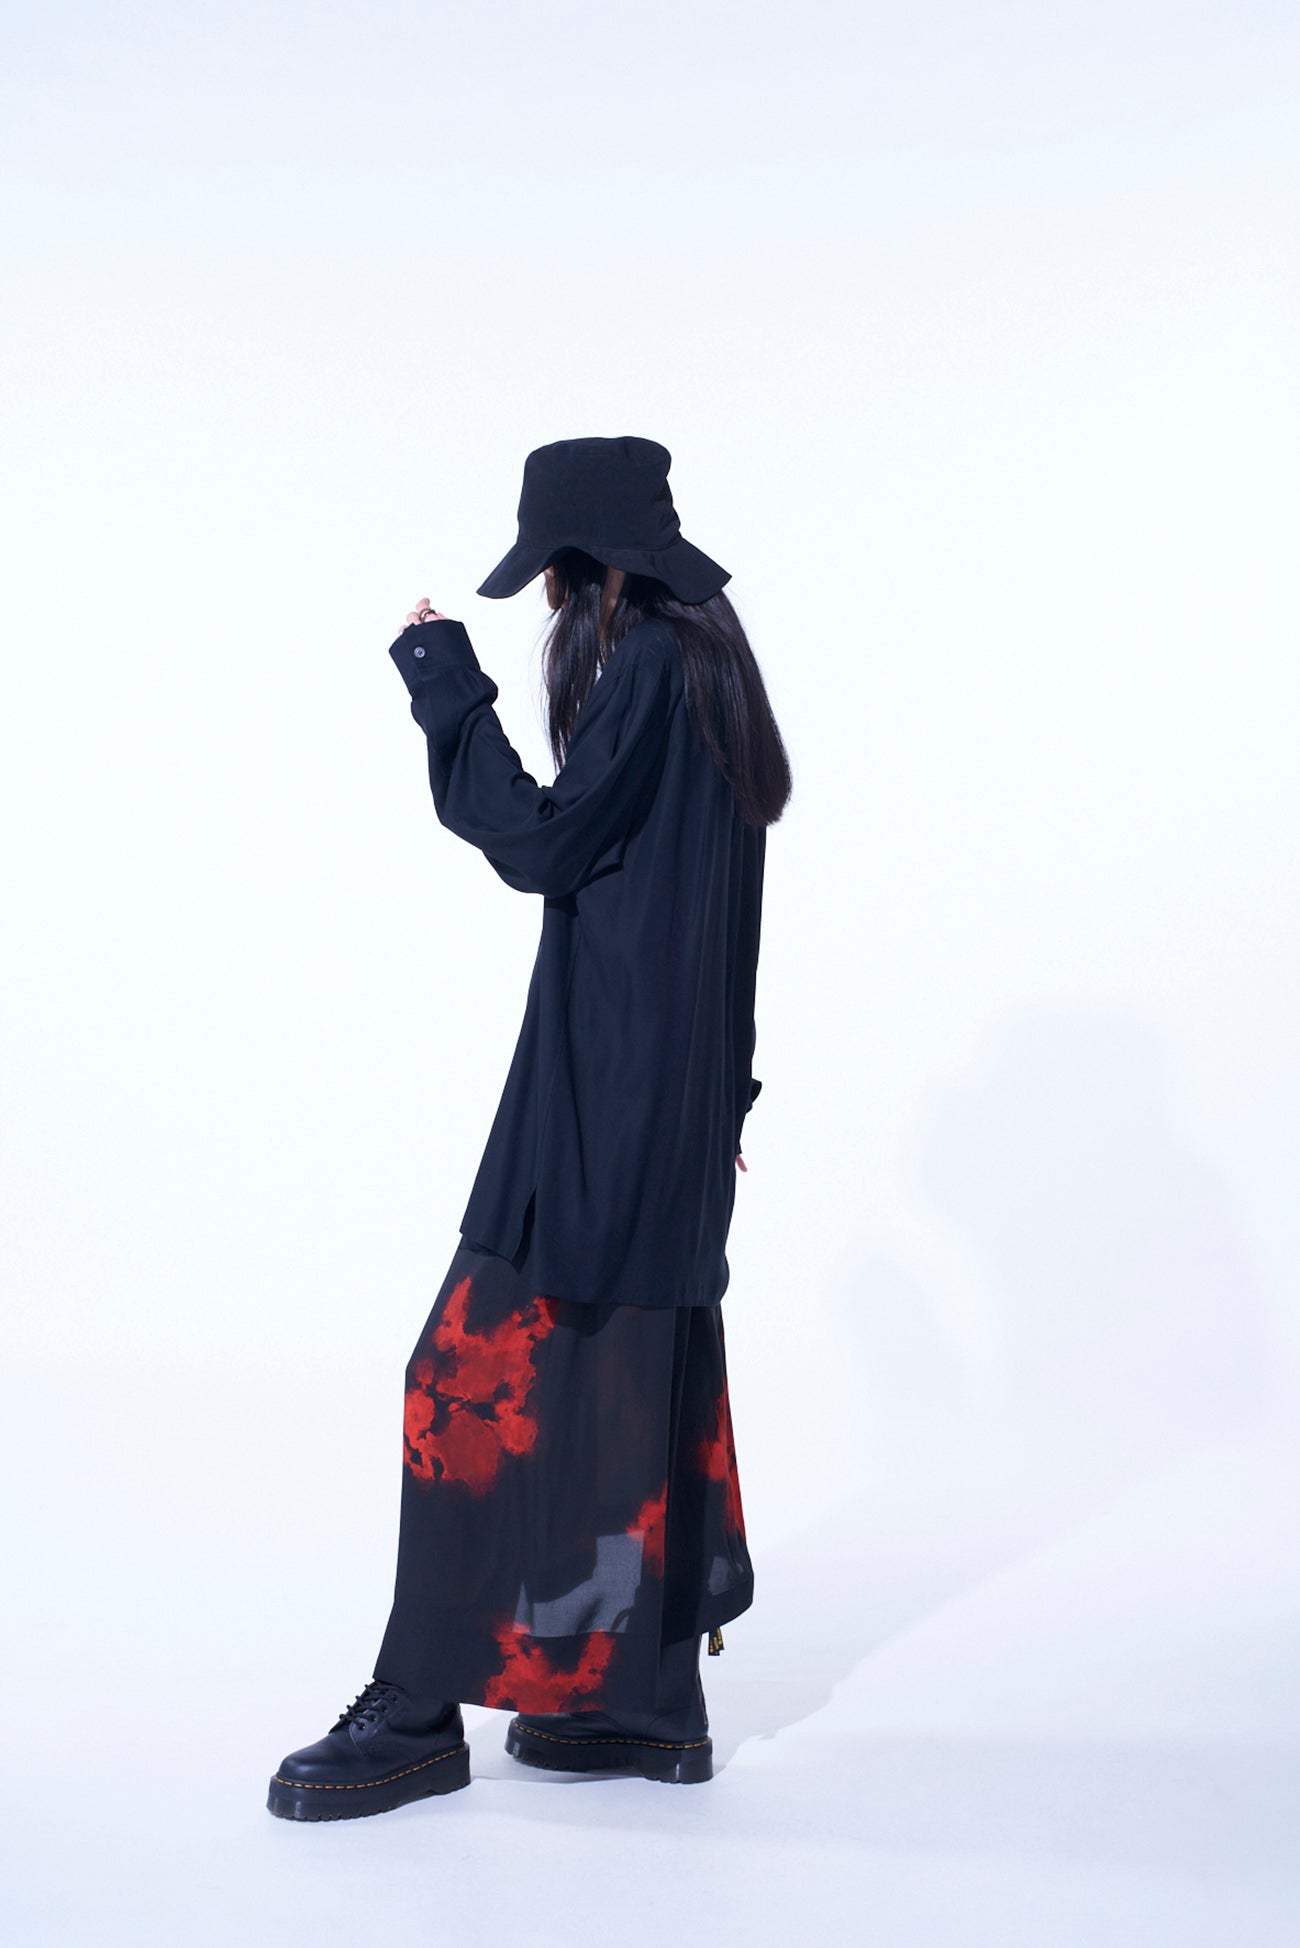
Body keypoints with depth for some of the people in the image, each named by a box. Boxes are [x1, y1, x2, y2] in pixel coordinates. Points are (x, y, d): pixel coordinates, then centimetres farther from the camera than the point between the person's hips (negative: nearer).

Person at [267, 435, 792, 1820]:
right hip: (675, 1086, 10)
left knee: (485, 1364, -6)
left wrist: (447, 689, -7)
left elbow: (544, 845, -15)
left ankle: (420, 1711, 1)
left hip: (607, 1084, -10)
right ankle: (649, 1701, 19)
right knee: (640, 1377, 11)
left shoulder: (649, 667, -13)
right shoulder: (703, 662, 16)